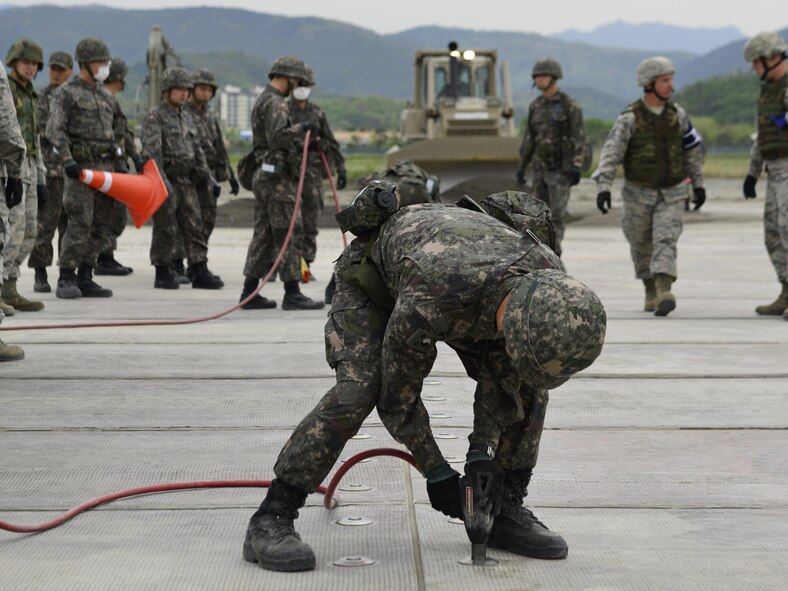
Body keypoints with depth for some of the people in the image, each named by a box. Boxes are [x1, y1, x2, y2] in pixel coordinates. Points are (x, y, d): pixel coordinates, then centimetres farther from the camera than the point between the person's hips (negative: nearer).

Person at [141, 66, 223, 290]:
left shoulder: (186, 117, 17)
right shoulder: (155, 117, -7)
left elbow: (196, 149, 22)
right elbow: (152, 149, -19)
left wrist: (207, 176, 15)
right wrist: (160, 178, -29)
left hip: (186, 181, 7)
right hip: (166, 181, -7)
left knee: (194, 226, 3)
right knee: (165, 228, -2)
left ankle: (200, 272, 4)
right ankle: (162, 273, 7)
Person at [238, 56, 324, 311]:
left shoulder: (263, 100, 19)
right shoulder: (275, 103, -14)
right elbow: (277, 137, -27)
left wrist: (301, 137, 17)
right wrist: (301, 127, -20)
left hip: (264, 175, 10)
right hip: (277, 177, -10)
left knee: (263, 234, 11)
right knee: (289, 234, -8)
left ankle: (250, 293, 12)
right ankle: (292, 294, -7)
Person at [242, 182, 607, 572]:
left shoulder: (551, 286, -31)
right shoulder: (429, 303, -47)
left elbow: (505, 374, -12)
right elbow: (397, 394, -28)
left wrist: (483, 448, -21)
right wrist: (436, 473, -20)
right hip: (373, 275, -5)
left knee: (526, 390, -10)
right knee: (357, 390, -28)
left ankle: (506, 511, 3)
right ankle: (270, 521, -20)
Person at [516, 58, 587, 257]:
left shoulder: (570, 105, -10)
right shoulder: (535, 106, 9)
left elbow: (579, 137, -13)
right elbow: (529, 138, 13)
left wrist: (576, 167, -22)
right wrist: (521, 166, 10)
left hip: (562, 168, -6)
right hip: (541, 168, 6)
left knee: (557, 213, -13)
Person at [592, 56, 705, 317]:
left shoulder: (677, 114, -2)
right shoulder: (629, 118, -13)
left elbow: (693, 149, 10)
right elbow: (610, 154, -21)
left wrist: (698, 184, 12)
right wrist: (603, 187, -34)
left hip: (671, 195, 1)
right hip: (638, 194, -1)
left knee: (665, 242, -16)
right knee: (642, 246, 12)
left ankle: (664, 295, -30)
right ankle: (651, 291, 34)